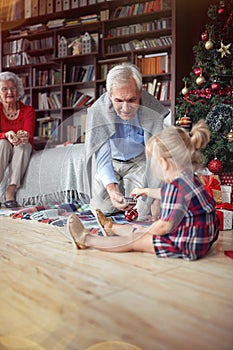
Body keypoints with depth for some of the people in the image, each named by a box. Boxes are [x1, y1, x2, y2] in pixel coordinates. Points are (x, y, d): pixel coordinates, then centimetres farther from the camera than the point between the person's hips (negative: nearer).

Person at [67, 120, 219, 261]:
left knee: (134, 241, 0)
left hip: (188, 246, -9)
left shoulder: (179, 186, -30)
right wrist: (146, 191, 40)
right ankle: (111, 227, 46)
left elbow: (165, 226, -28)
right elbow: (167, 195, 26)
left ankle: (86, 239, 11)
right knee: (139, 229, 22)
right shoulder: (187, 178, 5)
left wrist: (146, 231, -8)